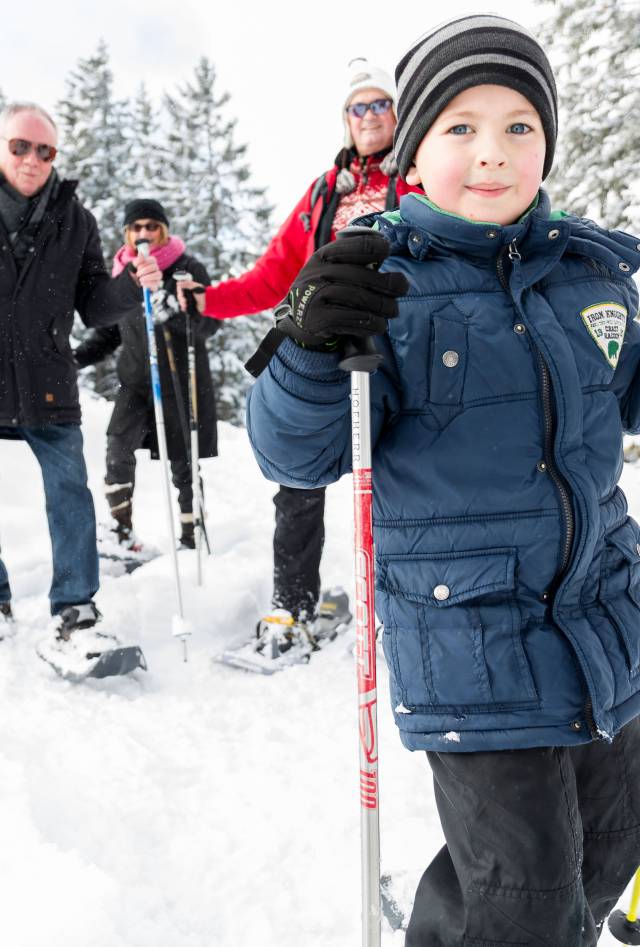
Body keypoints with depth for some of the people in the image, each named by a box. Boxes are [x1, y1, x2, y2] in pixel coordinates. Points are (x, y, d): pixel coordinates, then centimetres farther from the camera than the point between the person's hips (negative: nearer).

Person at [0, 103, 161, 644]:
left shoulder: (73, 220, 4)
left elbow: (93, 307, 3)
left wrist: (131, 288, -14)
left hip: (46, 385, 1)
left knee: (70, 491, 2)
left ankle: (76, 607, 15)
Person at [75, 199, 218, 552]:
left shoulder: (188, 269, -3)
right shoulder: (121, 273, 9)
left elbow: (209, 324, -14)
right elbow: (109, 331, 19)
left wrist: (175, 312, -33)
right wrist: (76, 357, 6)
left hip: (182, 384, -3)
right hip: (136, 382, 3)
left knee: (184, 464, 6)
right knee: (118, 447, -18)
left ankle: (191, 538, 21)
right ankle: (122, 530, -7)